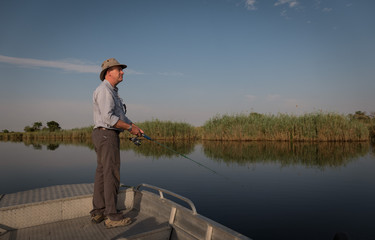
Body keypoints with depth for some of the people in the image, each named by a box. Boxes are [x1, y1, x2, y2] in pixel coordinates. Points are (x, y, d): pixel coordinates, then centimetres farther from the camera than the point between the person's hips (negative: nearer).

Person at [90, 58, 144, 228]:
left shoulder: (113, 91, 21)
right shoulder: (104, 90, -12)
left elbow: (120, 115, 21)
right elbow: (108, 117, -22)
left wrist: (134, 126, 8)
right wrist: (130, 127, -15)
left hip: (104, 136, 10)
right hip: (106, 135, -10)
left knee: (102, 173, 11)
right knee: (112, 174, -8)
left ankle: (97, 212, 19)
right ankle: (111, 216, -1)